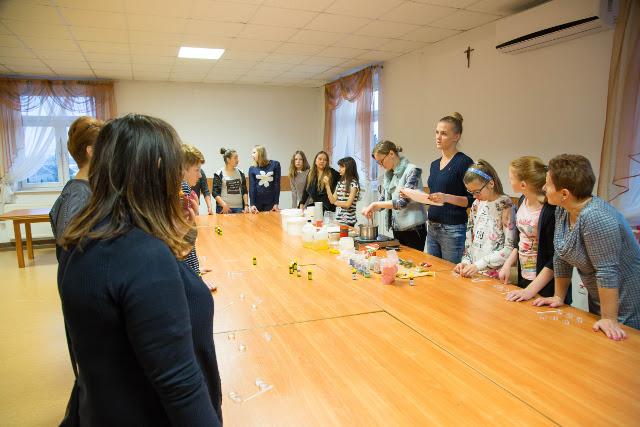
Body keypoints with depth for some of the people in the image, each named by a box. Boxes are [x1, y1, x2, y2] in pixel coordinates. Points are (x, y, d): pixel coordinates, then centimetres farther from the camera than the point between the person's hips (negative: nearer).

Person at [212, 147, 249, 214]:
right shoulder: (219, 174, -1)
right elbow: (215, 193, -4)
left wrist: (246, 205, 2)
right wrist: (223, 204, -16)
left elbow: (244, 191, 12)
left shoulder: (240, 173, 10)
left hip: (239, 208, 3)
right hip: (224, 209, -3)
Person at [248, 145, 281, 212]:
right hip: (257, 202, 1)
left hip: (271, 202, -1)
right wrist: (252, 204, -11)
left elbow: (277, 184, -1)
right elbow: (252, 187, -1)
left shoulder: (275, 164, 0)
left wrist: (276, 203, -5)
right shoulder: (252, 169, 3)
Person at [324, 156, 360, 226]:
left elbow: (348, 204, -15)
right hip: (338, 219, 6)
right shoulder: (340, 182, 11)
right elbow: (332, 200, 6)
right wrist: (327, 185, 2)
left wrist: (336, 202, 0)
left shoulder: (353, 184, -10)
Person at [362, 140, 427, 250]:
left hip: (413, 230, -6)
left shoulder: (412, 171, -13)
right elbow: (383, 199, 13)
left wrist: (375, 204, -17)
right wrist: (370, 209, -8)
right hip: (396, 229, 7)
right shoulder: (388, 174, 8)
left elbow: (403, 201, -20)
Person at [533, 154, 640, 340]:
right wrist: (559, 297, 7)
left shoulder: (596, 217, -31)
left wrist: (609, 319, -25)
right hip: (597, 300, 8)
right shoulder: (562, 210, -5)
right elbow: (561, 257, 3)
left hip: (625, 308, -8)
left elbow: (607, 271, -30)